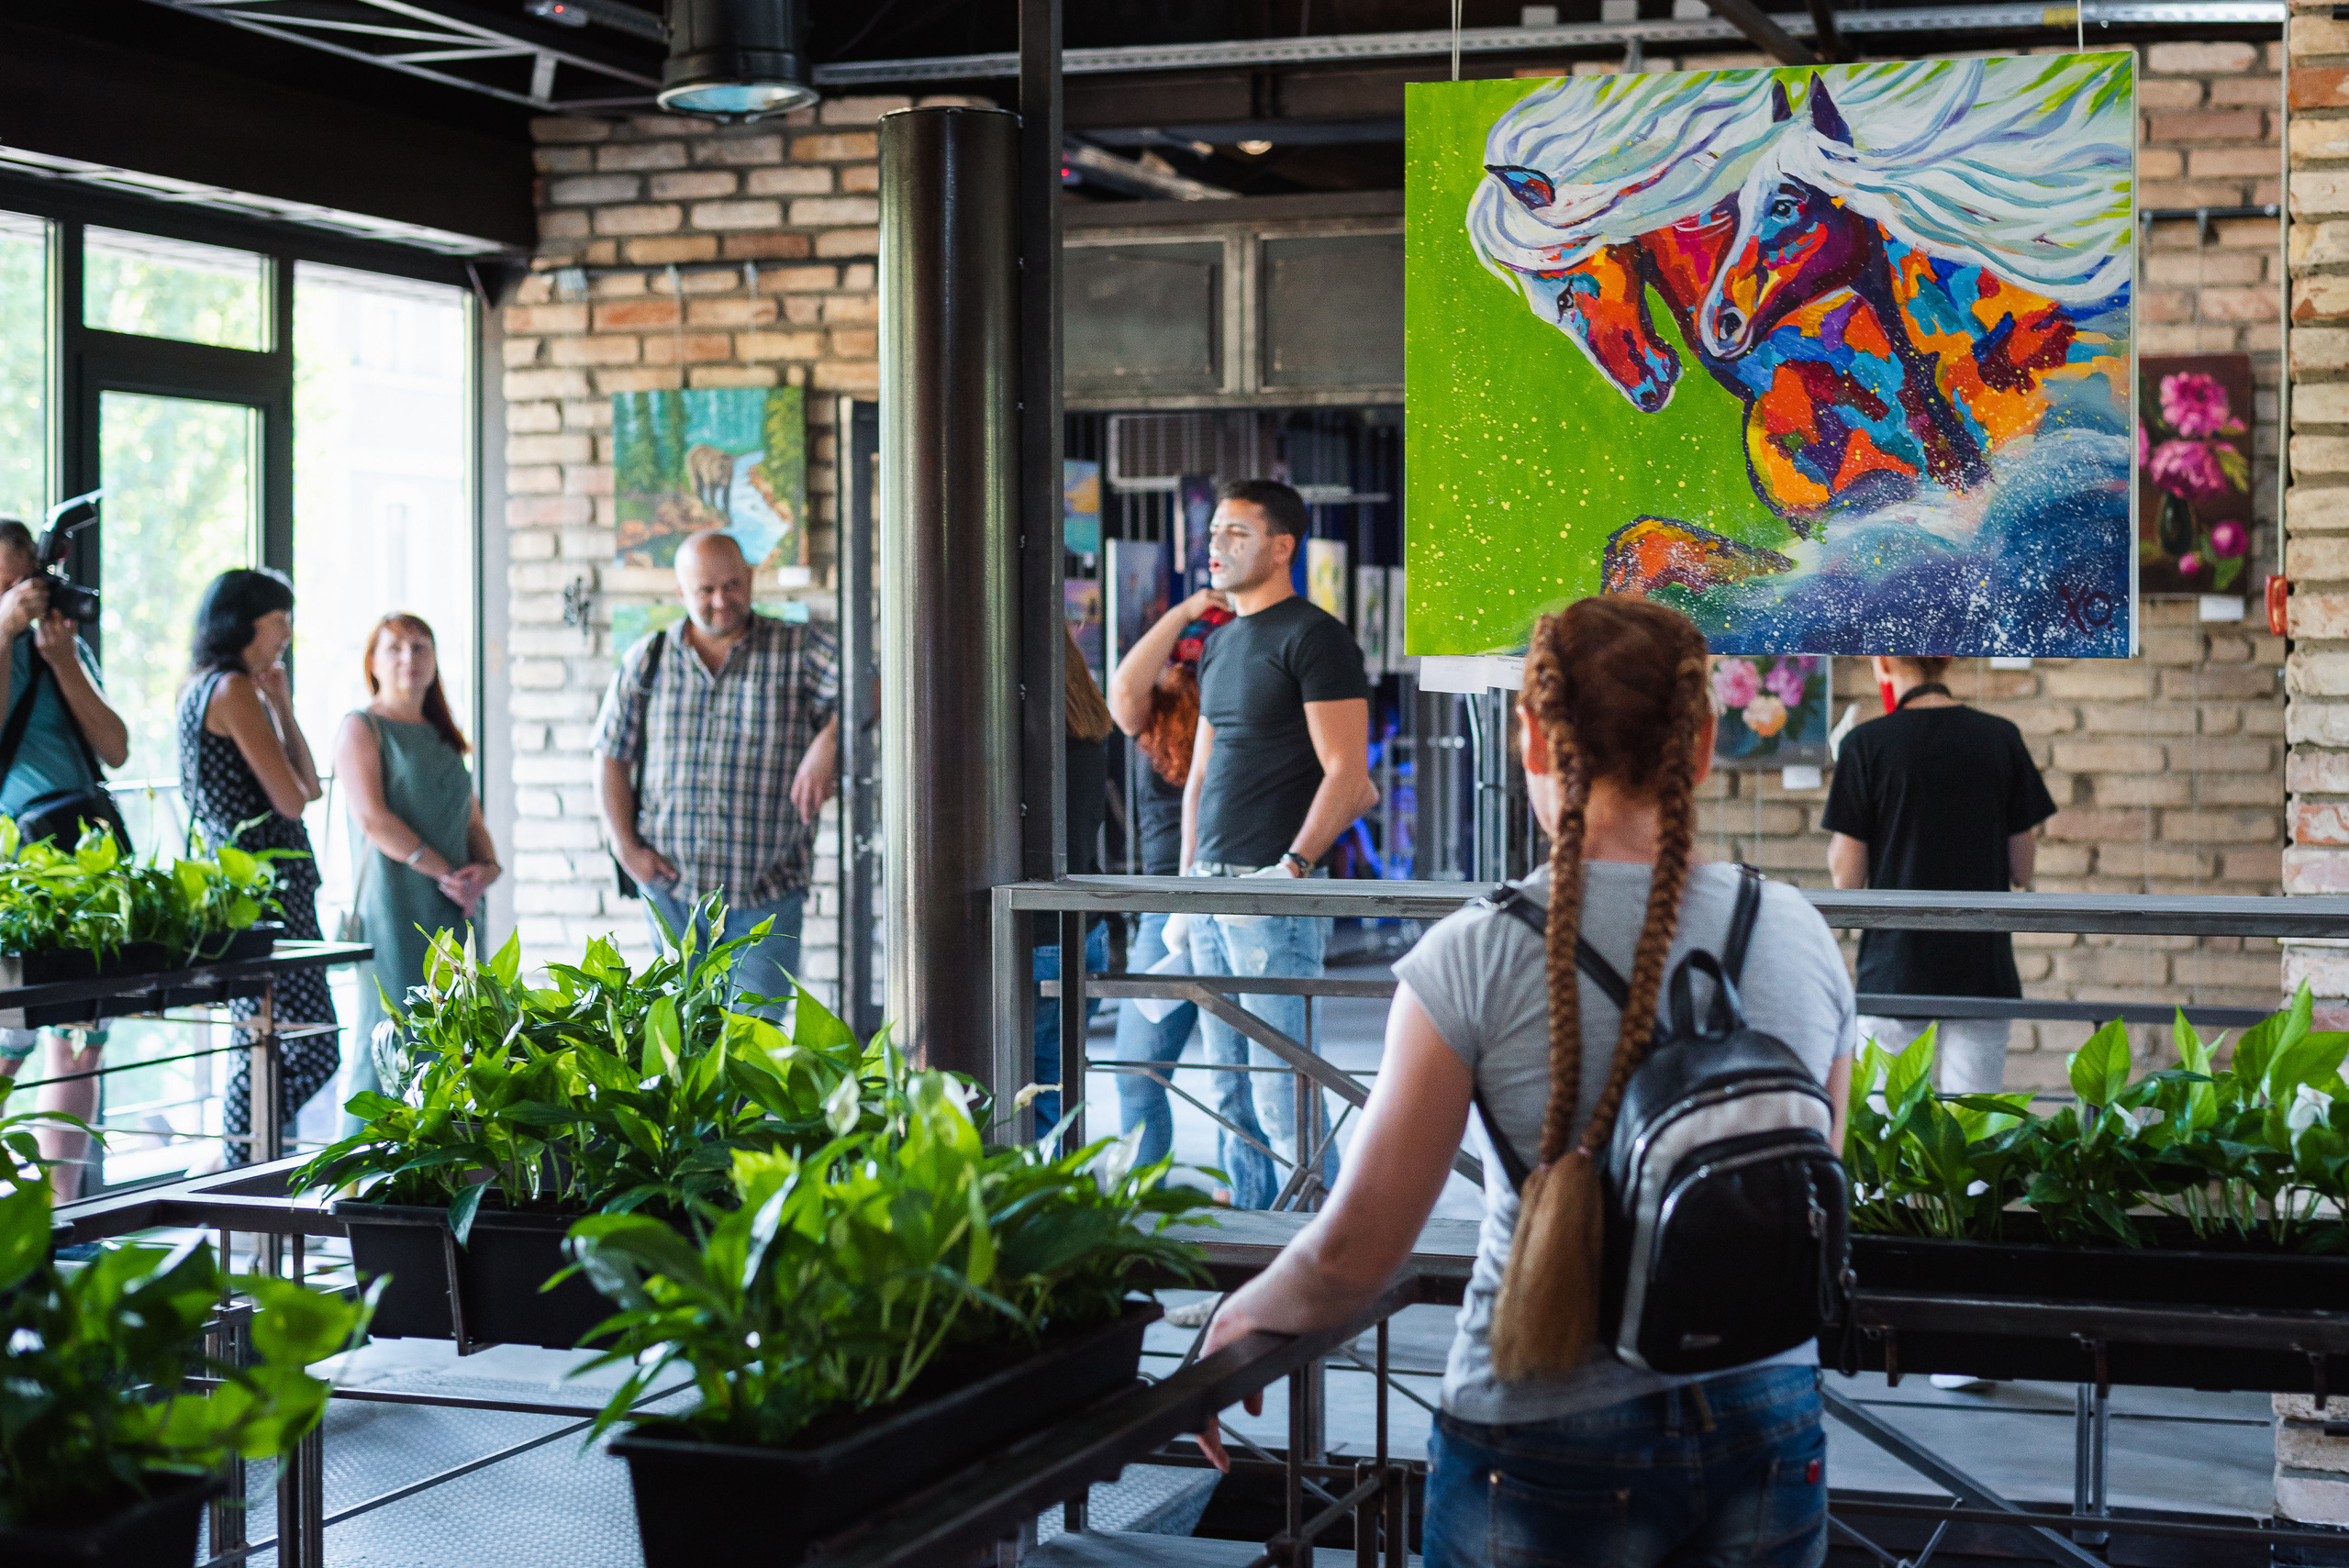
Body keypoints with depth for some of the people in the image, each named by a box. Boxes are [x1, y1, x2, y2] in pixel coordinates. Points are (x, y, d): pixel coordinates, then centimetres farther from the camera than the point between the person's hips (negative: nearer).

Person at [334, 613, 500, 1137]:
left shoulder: (443, 737, 21)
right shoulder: (361, 728, 0)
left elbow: (473, 821, 20)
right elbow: (372, 818, -11)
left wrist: (487, 867, -2)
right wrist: (444, 871, -16)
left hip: (453, 911, 7)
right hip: (395, 905, -7)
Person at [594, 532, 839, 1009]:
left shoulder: (799, 649, -1)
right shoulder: (647, 660, 6)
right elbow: (613, 758, 11)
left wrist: (828, 742, -32)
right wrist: (626, 846, 0)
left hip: (767, 895, -2)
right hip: (671, 887, 2)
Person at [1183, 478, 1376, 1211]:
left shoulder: (1314, 637, -7)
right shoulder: (1219, 645, 18)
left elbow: (1347, 774, -13)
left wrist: (1290, 869, -20)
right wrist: (1187, 876, 14)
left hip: (1276, 895, -8)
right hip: (1211, 890, 8)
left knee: (1279, 1088, -9)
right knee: (1228, 1086, 10)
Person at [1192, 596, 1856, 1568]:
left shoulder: (1476, 957, -13)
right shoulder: (1800, 936, -2)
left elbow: (1355, 1253, -10)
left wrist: (1241, 1314, 9)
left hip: (1548, 1452, -3)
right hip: (1766, 1434, 4)